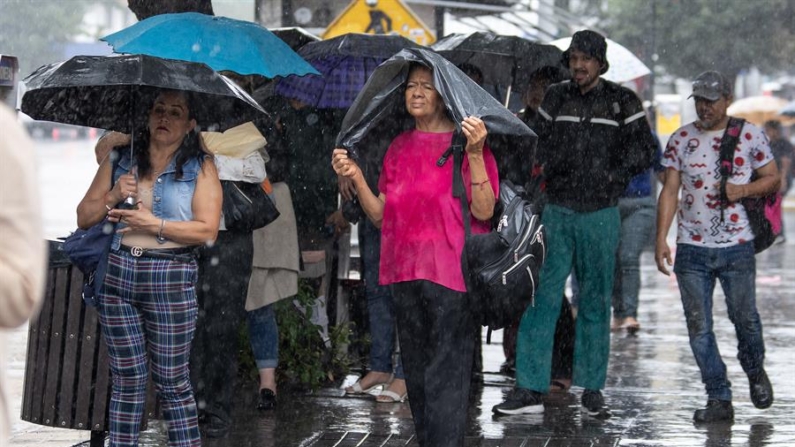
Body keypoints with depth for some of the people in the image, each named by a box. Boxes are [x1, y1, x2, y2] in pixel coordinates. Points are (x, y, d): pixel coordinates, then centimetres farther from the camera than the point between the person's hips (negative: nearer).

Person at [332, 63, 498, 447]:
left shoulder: (467, 141, -5)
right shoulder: (400, 147, 13)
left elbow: (484, 210, -14)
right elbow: (381, 216, 12)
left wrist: (475, 155, -24)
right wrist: (356, 178, -3)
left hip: (450, 274, -6)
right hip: (406, 272, 7)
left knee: (445, 379, -9)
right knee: (417, 375, 14)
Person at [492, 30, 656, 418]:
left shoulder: (622, 102, 0)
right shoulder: (555, 98, 8)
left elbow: (643, 150, 1)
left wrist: (610, 176, -9)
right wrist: (553, 168, -1)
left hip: (600, 214, -2)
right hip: (557, 211, 2)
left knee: (595, 302, 6)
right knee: (541, 297, -5)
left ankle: (592, 389, 15)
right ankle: (530, 389, -4)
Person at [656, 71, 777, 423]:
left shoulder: (750, 135, 2)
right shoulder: (681, 139, 7)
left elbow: (773, 179, 8)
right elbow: (670, 191, 6)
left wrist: (744, 190, -12)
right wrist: (661, 239, -2)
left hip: (737, 247, -2)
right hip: (691, 249, 2)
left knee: (744, 317, 3)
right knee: (698, 326, -1)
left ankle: (755, 372, 34)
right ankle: (719, 400, 7)